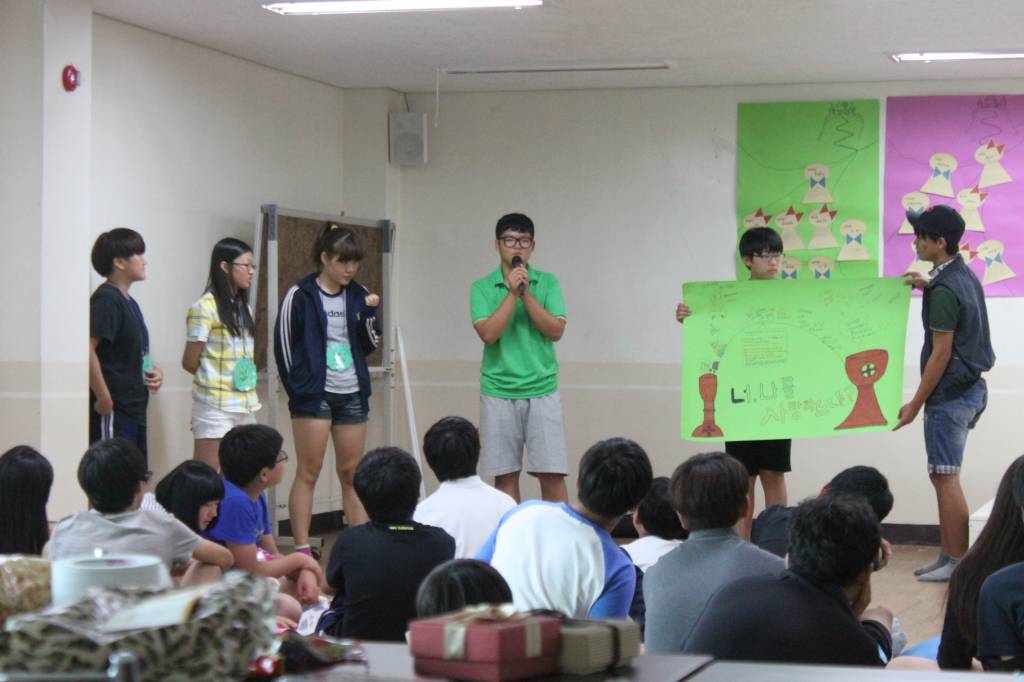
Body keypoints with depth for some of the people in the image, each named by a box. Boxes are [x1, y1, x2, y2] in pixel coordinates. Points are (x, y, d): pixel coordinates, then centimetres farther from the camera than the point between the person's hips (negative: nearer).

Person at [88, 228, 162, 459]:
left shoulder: (129, 303, 18)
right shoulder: (105, 300, -11)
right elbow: (87, 349, -22)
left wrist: (154, 371, 9)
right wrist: (103, 398, -22)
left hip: (134, 409, 10)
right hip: (112, 412, -10)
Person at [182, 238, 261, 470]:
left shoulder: (244, 309, 15)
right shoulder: (204, 308, -9)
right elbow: (189, 362, -6)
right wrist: (214, 377, 7)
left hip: (246, 406, 7)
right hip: (215, 407, -7)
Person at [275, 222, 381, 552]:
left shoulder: (359, 295, 7)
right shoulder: (300, 296, -7)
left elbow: (369, 345, 9)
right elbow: (283, 344, -3)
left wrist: (370, 314, -8)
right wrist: (299, 388, -2)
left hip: (352, 394, 5)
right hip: (313, 395, -4)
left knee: (352, 473, 9)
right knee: (308, 472, -2)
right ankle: (302, 550, 0)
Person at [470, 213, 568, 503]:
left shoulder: (548, 283, 5)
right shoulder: (482, 288, 3)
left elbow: (556, 330, -5)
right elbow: (488, 333, -10)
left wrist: (526, 294, -12)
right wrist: (512, 293, -14)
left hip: (541, 390, 0)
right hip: (498, 393, 0)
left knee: (552, 474, -4)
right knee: (505, 476, 4)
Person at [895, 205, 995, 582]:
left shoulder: (944, 291, -19)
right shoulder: (964, 276, 10)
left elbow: (941, 353, -19)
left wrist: (916, 403, -14)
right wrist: (928, 286, 16)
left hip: (950, 394, -10)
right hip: (969, 388, 10)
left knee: (946, 479, -6)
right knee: (943, 477, 14)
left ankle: (958, 562, -3)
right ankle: (947, 555, 18)